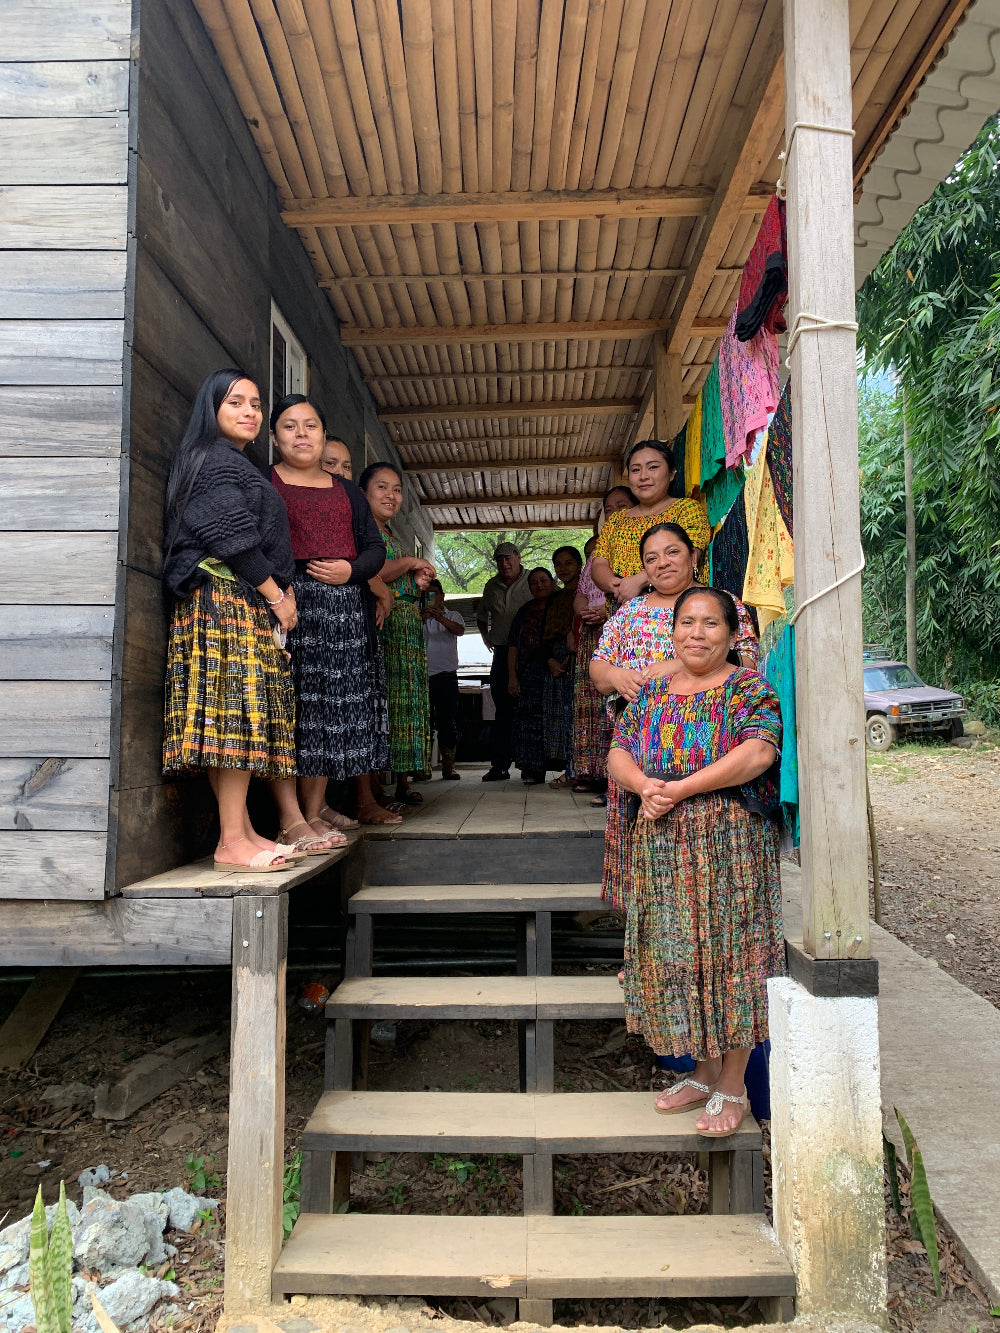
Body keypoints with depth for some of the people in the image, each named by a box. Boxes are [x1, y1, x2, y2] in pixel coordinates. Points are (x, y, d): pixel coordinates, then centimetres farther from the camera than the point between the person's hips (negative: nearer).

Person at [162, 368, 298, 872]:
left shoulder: (239, 468, 27)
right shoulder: (217, 460, -3)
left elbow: (263, 542, 23)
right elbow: (232, 539, -14)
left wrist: (282, 590, 9)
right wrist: (277, 595, -9)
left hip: (249, 601, 10)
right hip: (227, 599, -10)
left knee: (239, 719, 5)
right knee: (238, 713, -13)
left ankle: (242, 831, 6)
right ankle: (233, 842, -12)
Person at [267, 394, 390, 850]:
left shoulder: (346, 490, 21)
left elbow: (375, 547, 17)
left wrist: (351, 570, -4)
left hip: (344, 607, 5)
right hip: (287, 604, -4)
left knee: (334, 708, 2)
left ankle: (315, 808, 11)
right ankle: (292, 817, -7)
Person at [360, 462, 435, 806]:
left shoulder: (392, 536, 25)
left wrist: (418, 582, 7)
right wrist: (411, 562, -6)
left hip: (407, 629, 9)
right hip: (377, 625, -9)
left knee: (406, 702, 8)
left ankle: (402, 783, 15)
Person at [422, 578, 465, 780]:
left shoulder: (452, 616, 12)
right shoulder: (418, 618, 13)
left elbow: (460, 630, -11)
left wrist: (441, 618, -29)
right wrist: (422, 620, -19)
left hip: (446, 674, 0)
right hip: (422, 675, 0)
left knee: (448, 721, -1)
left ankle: (448, 765, 4)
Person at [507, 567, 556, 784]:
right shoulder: (524, 611, 16)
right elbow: (513, 645, 13)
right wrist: (512, 676, 4)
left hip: (554, 670, -2)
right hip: (529, 672, 2)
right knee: (529, 719, -4)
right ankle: (531, 770, -1)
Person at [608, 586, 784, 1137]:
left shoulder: (748, 688, -4)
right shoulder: (651, 693, 12)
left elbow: (758, 752, -19)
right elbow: (618, 754, 8)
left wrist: (680, 789, -19)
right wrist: (645, 785, -15)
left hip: (731, 847, -5)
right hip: (663, 850, 5)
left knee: (729, 954, 2)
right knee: (679, 956, 12)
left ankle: (732, 1088, 19)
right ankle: (703, 1074, 31)